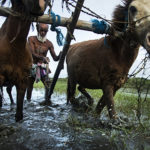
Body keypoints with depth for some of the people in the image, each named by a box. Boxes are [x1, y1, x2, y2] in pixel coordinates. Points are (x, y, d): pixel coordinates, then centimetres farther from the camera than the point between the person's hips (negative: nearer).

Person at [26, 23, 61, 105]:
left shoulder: (49, 43, -3)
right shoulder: (31, 39, -6)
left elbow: (55, 58, -2)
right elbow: (32, 53, -19)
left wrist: (60, 56, -25)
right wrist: (42, 57, -37)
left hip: (43, 67, 0)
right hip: (32, 66, 0)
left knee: (48, 85, -21)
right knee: (29, 85, 11)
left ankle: (47, 100, -15)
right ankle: (28, 100, 30)